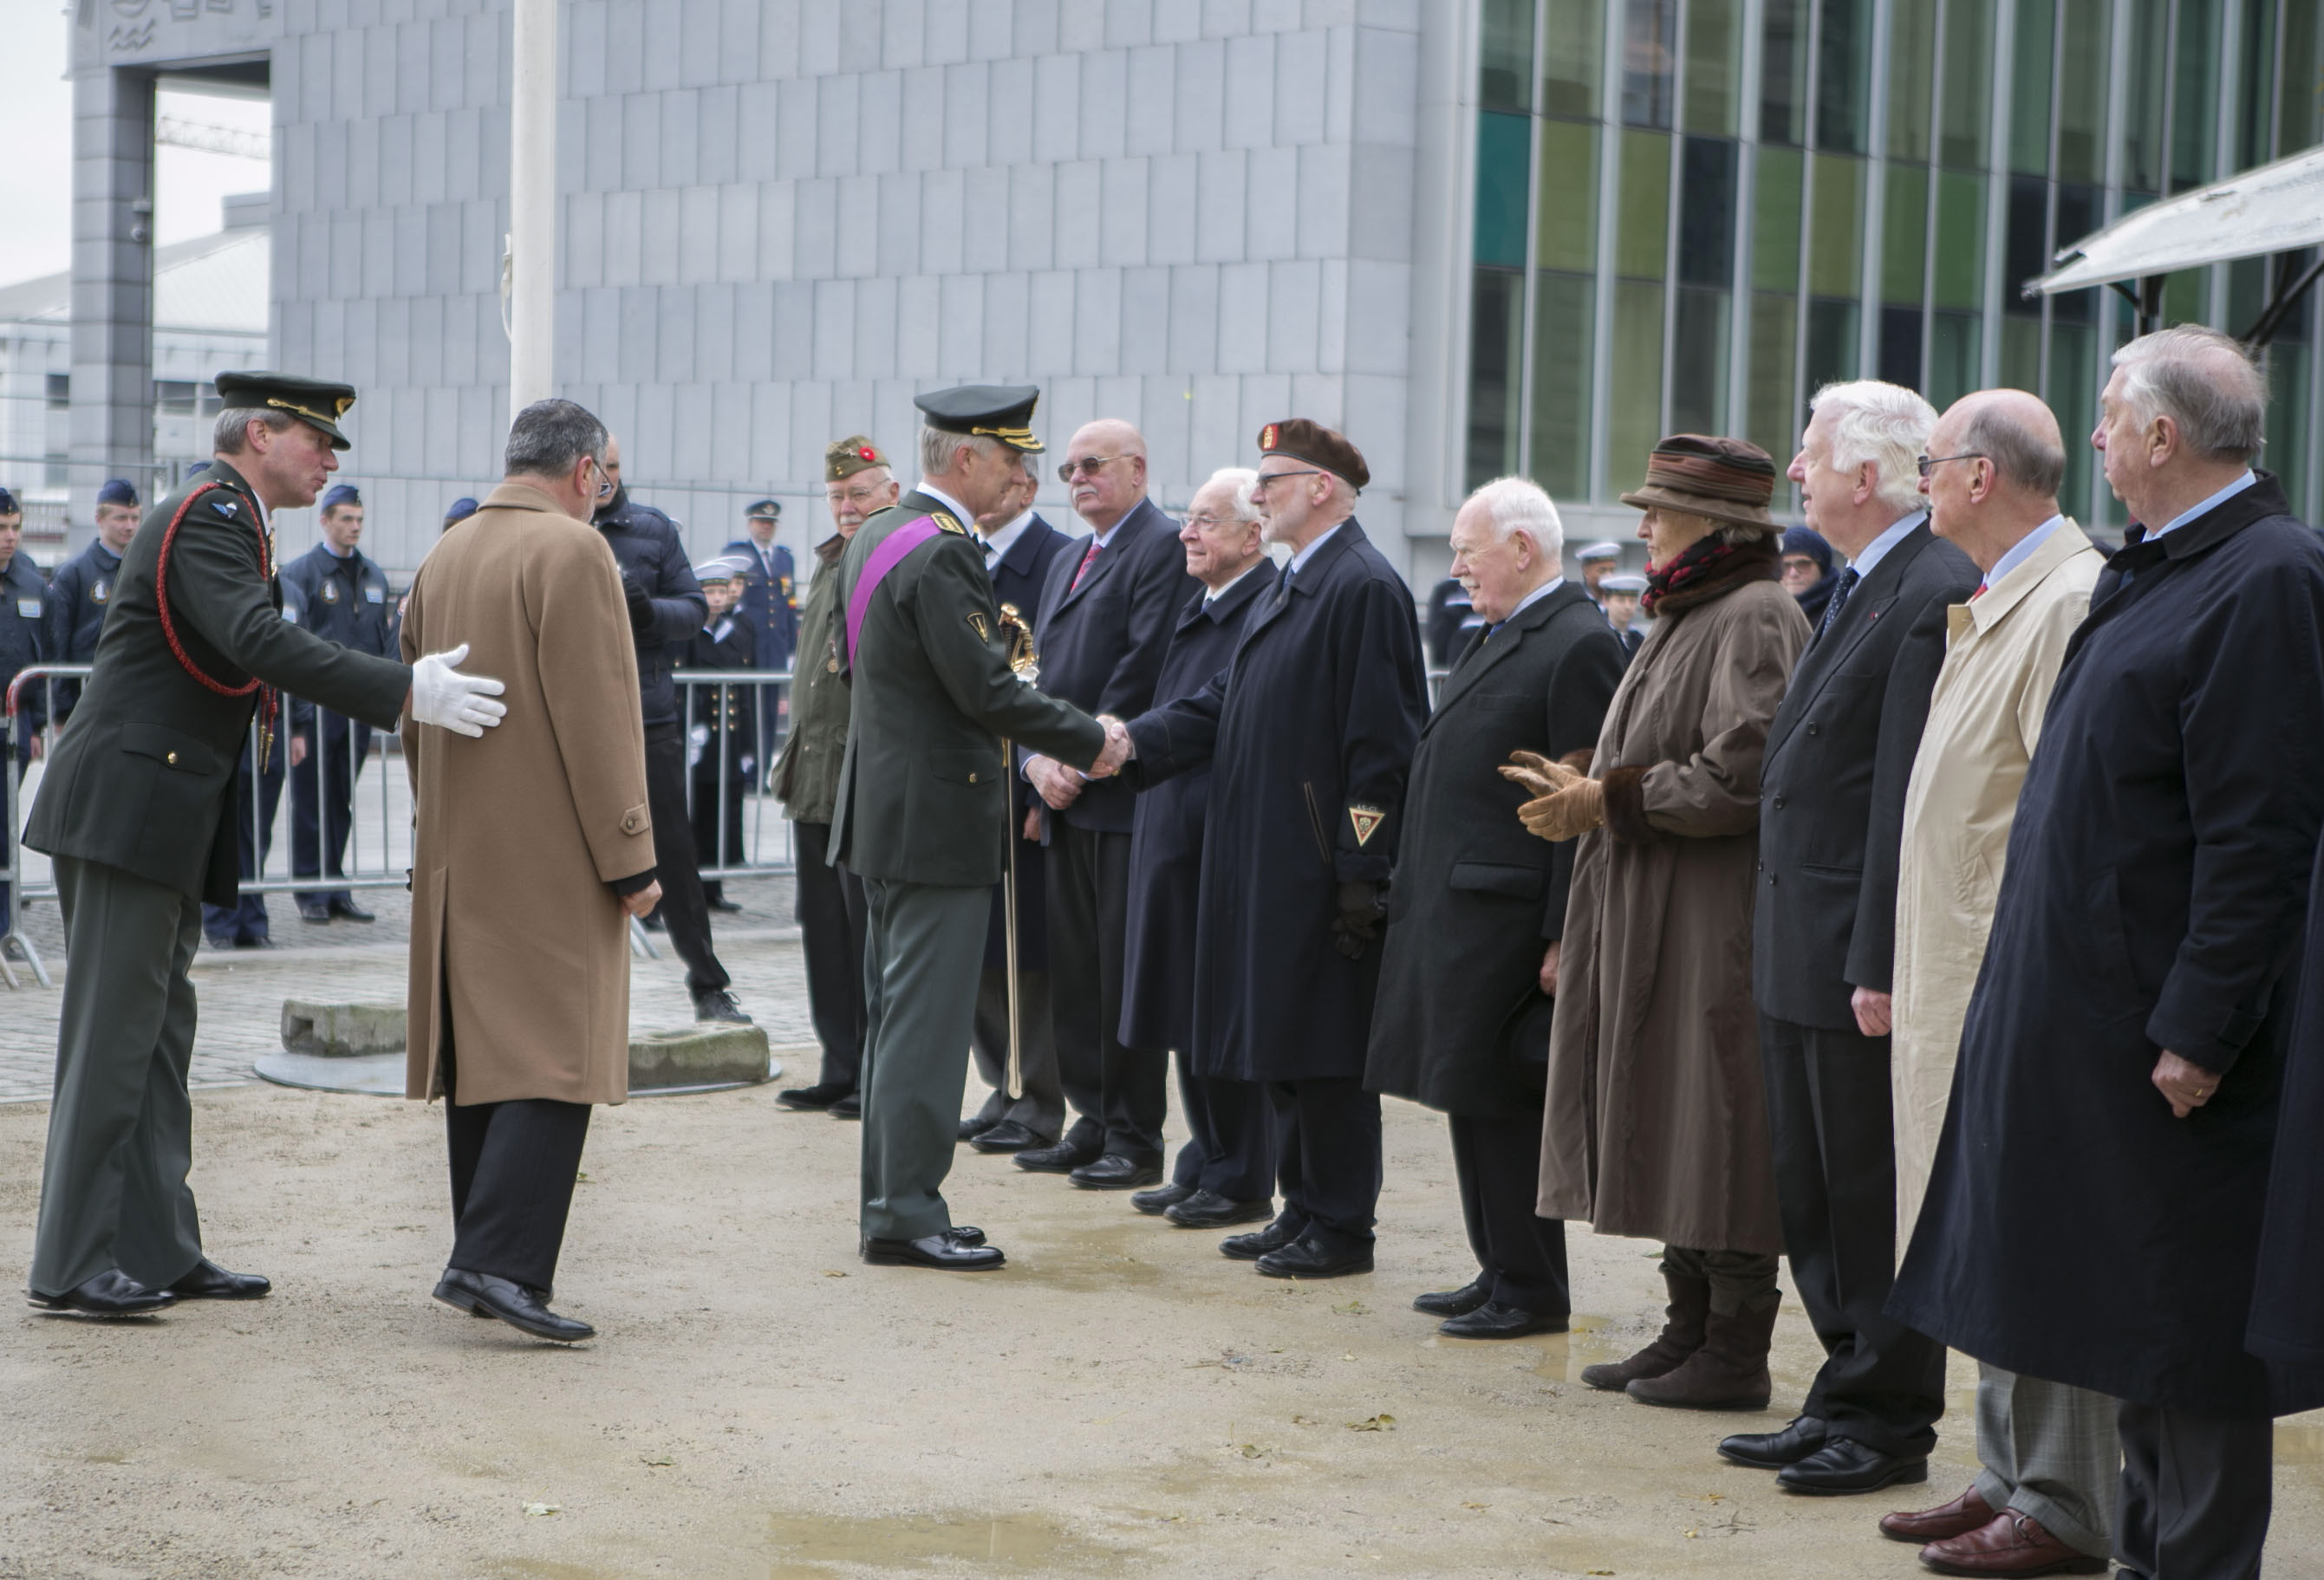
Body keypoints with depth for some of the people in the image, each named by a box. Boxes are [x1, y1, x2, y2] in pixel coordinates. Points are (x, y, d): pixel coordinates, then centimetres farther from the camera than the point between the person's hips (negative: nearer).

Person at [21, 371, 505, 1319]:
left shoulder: (224, 522, 19)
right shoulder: (207, 519, -14)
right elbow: (261, 644, -29)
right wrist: (405, 692, -32)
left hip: (163, 815, 11)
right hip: (127, 807, -11)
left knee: (159, 1032, 11)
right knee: (113, 1033, -7)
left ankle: (158, 1251, 16)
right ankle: (72, 1267, -3)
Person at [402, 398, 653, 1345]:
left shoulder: (443, 555, 14)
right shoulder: (572, 550, -12)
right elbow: (594, 717, -16)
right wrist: (629, 858, -13)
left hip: (458, 857, 8)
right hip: (550, 857, -8)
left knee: (483, 1051, 12)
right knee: (558, 1053, -9)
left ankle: (486, 1263, 17)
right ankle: (499, 1263, -17)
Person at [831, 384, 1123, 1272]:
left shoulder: (875, 537, 12)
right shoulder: (941, 555, -19)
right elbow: (984, 688, -22)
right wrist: (1090, 743, -11)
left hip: (884, 808, 10)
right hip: (939, 816, -10)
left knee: (894, 1014, 14)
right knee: (925, 1019, -6)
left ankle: (890, 1201, 21)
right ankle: (908, 1213, -3)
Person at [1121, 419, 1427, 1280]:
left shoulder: (1365, 588, -14)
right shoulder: (1291, 587, 17)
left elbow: (1381, 742, -17)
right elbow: (1222, 705, 17)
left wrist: (1362, 872, -19)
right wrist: (1132, 743, 2)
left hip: (1320, 870, -10)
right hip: (1267, 864, 10)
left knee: (1325, 1049, -2)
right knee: (1280, 1046, 14)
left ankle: (1342, 1227, 7)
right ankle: (1302, 1209, 24)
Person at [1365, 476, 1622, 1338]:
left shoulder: (1579, 645, -14)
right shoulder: (1498, 638, 16)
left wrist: (1563, 938, -20)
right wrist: (1413, 892, 16)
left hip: (1509, 919, -10)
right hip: (1456, 912, 10)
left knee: (1507, 1102, -4)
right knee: (1473, 1100, 14)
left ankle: (1533, 1289, 5)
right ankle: (1500, 1271, 23)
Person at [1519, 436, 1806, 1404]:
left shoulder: (1754, 619, -14)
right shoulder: (1686, 617, 17)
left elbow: (1736, 778, -22)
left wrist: (1611, 799, -15)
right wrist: (1588, 792, 7)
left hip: (1718, 929, -10)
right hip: (1656, 925, 10)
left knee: (1717, 1139, -4)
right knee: (1672, 1136, 13)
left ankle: (1734, 1353, 3)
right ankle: (1690, 1331, 21)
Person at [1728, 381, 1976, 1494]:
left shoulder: (1935, 593, -17)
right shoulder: (1858, 589, 14)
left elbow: (1911, 796, -21)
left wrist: (1881, 964, -22)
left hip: (1862, 953, -10)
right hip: (1800, 949, 10)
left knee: (1873, 1195, 0)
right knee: (1814, 1191, 16)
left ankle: (1888, 1422, 11)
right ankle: (1845, 1395, 26)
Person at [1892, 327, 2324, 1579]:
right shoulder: (2151, 572, 13)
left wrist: (2201, 1029, -23)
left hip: (2168, 1028, -10)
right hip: (2093, 1010, 10)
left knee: (2191, 1328, -2)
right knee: (2129, 1302, 16)